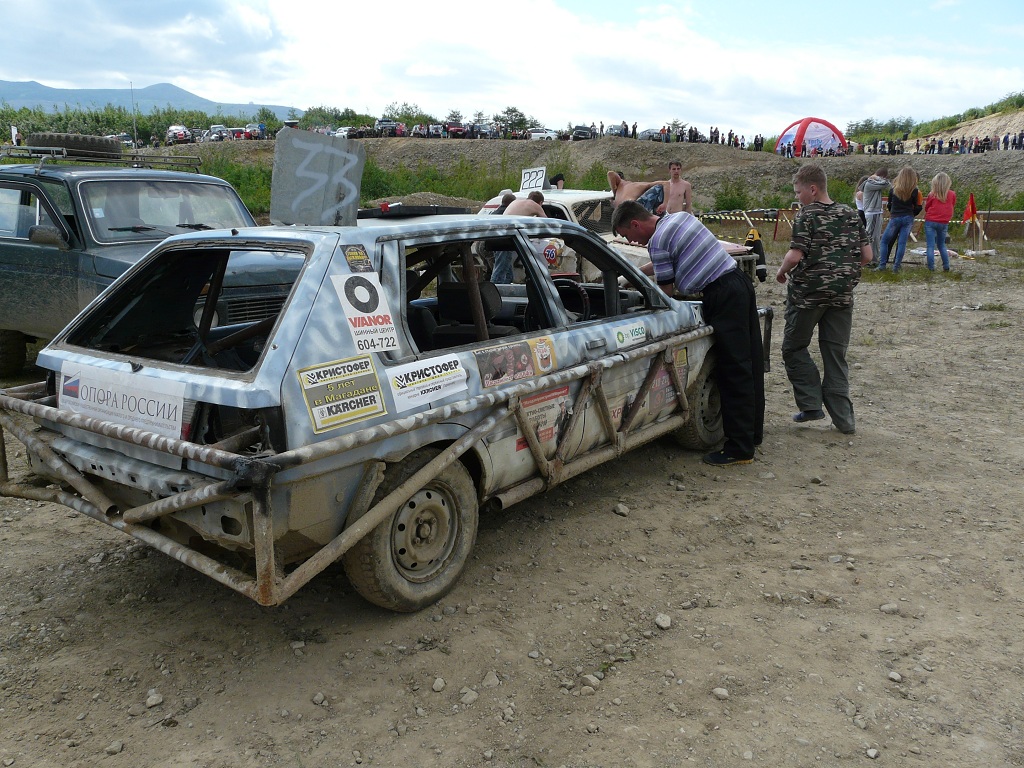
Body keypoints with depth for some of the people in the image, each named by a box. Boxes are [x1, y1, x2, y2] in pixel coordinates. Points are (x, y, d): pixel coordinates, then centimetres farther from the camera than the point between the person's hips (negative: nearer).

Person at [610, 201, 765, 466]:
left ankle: (739, 449, -1)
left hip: (722, 295, -10)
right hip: (740, 282, 10)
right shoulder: (681, 216, 15)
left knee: (734, 372, -6)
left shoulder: (657, 241, -12)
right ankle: (753, 432, 28)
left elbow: (666, 289, -4)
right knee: (750, 364, 15)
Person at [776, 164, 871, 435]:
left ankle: (811, 404, 5)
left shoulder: (807, 215, -10)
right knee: (835, 355, 10)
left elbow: (795, 255, -20)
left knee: (794, 348, 11)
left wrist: (782, 271, -1)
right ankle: (843, 418, 9)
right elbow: (866, 255, 7)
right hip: (842, 294, 6)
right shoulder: (850, 214, 7)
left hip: (808, 292, -5)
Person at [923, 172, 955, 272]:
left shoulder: (932, 194, -9)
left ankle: (931, 267, -6)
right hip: (944, 223, 3)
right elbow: (952, 205, 14)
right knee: (942, 245, 18)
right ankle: (946, 266, 15)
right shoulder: (952, 194, -2)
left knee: (930, 246, -1)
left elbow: (926, 208, 3)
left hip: (930, 222, -3)